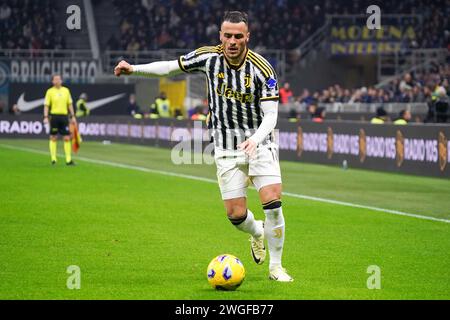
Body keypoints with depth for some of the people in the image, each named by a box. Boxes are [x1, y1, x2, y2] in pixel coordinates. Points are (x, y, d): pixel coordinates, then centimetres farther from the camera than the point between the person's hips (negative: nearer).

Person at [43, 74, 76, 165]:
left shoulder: (66, 90, 10)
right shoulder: (50, 91, 0)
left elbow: (70, 104, 14)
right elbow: (46, 105, -3)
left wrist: (73, 116, 9)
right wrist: (46, 117, -13)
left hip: (64, 116, 3)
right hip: (54, 116, -3)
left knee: (67, 138, -1)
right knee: (53, 138, 3)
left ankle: (68, 159, 0)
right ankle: (53, 158, 10)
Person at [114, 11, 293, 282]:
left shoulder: (262, 69, -16)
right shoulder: (208, 57, -9)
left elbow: (270, 115, -17)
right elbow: (170, 67, 6)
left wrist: (255, 139, -35)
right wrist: (134, 69, -2)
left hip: (260, 144, -2)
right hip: (227, 149, 2)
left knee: (273, 202, -17)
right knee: (236, 214, -3)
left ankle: (275, 266, 1)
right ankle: (257, 232, 35)